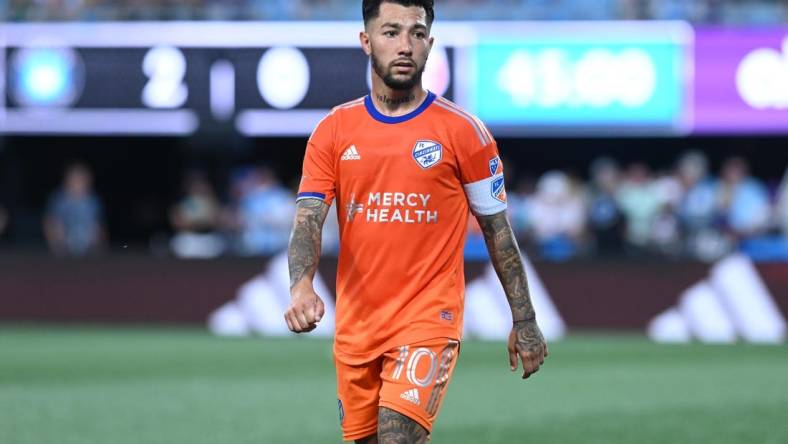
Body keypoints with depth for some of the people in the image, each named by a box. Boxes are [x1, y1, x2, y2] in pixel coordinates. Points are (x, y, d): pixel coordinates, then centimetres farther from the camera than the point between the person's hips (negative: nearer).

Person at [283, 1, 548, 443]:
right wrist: (301, 286, -23)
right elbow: (308, 220, -3)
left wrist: (524, 321, 5)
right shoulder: (333, 131, 4)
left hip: (429, 319, -4)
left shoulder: (463, 131, -3)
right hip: (355, 323, 4)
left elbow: (498, 229, 4)